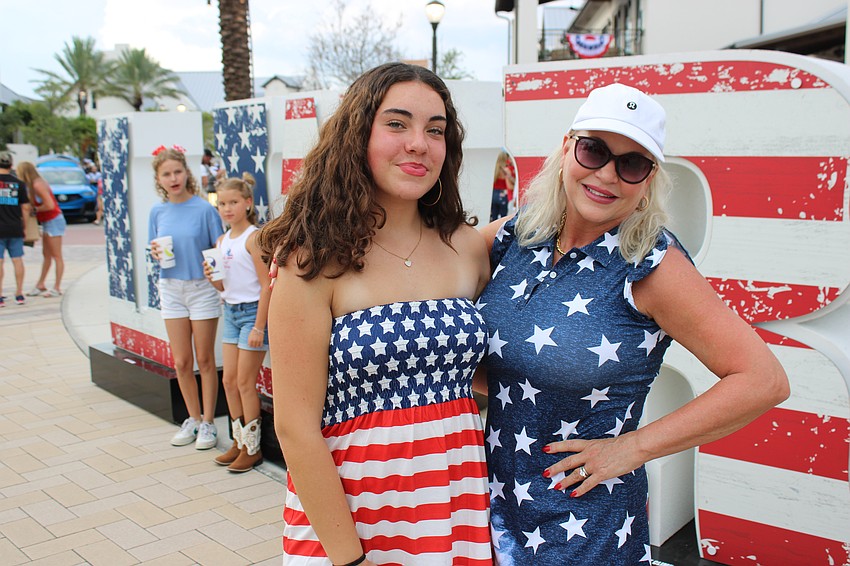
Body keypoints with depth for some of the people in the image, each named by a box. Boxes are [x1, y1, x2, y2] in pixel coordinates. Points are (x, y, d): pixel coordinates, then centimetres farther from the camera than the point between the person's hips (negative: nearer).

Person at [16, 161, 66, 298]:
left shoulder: (37, 185, -19)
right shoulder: (35, 184, 10)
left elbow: (50, 205, -24)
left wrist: (35, 210, -10)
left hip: (53, 221, -10)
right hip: (47, 222, 10)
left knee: (56, 256, -5)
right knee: (46, 255, 15)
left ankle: (57, 288, -1)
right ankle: (40, 284, 23)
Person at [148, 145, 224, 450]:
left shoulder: (204, 209, -11)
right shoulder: (158, 212, 3)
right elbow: (156, 250, 11)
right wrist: (156, 253, -10)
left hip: (202, 287, -4)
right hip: (171, 288, 4)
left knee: (204, 360, 5)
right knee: (181, 362, 10)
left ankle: (208, 422, 18)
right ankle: (193, 418, 27)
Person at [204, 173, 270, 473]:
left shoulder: (253, 238, -14)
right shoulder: (222, 241, 9)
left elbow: (266, 286, -17)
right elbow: (224, 286, 15)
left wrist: (259, 327, -19)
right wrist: (212, 277, -7)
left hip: (253, 311, -8)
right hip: (231, 312, 8)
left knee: (245, 382, 0)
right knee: (229, 380, 10)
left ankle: (252, 448, 13)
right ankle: (239, 442, 24)